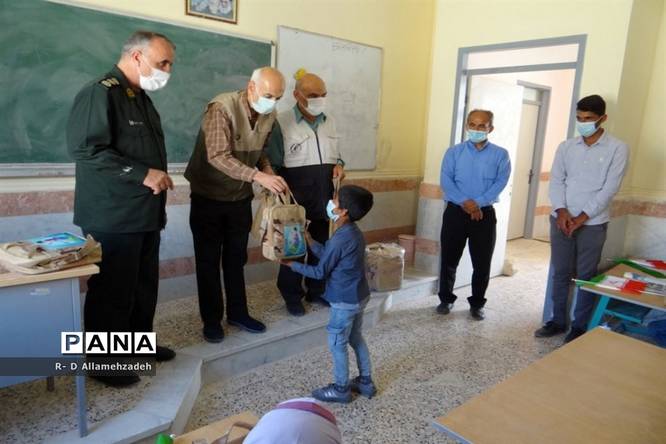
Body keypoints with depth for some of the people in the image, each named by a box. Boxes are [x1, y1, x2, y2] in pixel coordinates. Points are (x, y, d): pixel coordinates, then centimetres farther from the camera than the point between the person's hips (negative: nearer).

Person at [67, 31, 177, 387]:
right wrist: (143, 174, -22)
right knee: (112, 290, 1)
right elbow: (85, 148, -22)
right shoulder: (100, 93, -13)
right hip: (113, 217, -9)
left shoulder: (141, 97, 18)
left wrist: (158, 178, 10)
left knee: (145, 285, 16)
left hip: (144, 213, 9)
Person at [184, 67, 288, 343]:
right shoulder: (221, 108, -23)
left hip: (241, 197, 6)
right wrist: (258, 177, -38)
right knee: (208, 260, 4)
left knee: (236, 258, 14)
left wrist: (270, 174, -10)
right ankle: (211, 320, 18)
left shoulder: (269, 115, -2)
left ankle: (237, 313, 27)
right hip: (209, 196, -5)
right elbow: (217, 156, -31)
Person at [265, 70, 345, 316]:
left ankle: (316, 291, 30)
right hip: (295, 198, -5)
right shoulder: (282, 122, -9)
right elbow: (273, 164, -8)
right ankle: (292, 296, 21)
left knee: (321, 246, 14)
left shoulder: (330, 122, 10)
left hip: (325, 197, 6)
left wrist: (339, 164, 0)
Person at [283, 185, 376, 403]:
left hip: (345, 301, -9)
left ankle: (341, 389, 23)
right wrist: (308, 239, 11)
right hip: (359, 296, 9)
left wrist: (292, 264, -5)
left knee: (337, 344, 7)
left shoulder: (339, 240, -27)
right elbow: (327, 254, 11)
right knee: (356, 338, 22)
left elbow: (319, 272, -16)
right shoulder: (354, 233, 3)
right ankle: (365, 382, 34)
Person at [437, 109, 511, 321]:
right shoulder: (454, 152, 4)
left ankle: (477, 304, 23)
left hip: (484, 214, 0)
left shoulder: (500, 154, 3)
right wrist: (465, 202, -19)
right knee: (449, 259, 7)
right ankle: (446, 299, 25)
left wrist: (477, 203, -19)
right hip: (455, 212, 0)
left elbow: (500, 183, -8)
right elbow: (446, 181, -6)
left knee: (482, 263, 6)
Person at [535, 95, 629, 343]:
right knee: (560, 273, 11)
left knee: (586, 277, 6)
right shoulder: (566, 147, 6)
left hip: (593, 224, -3)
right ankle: (557, 321, 24)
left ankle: (580, 326, 19)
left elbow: (609, 189, -10)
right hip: (561, 219, 3)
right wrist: (562, 212, -12)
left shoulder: (617, 149, -4)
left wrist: (582, 217, -15)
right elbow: (556, 181, 2)